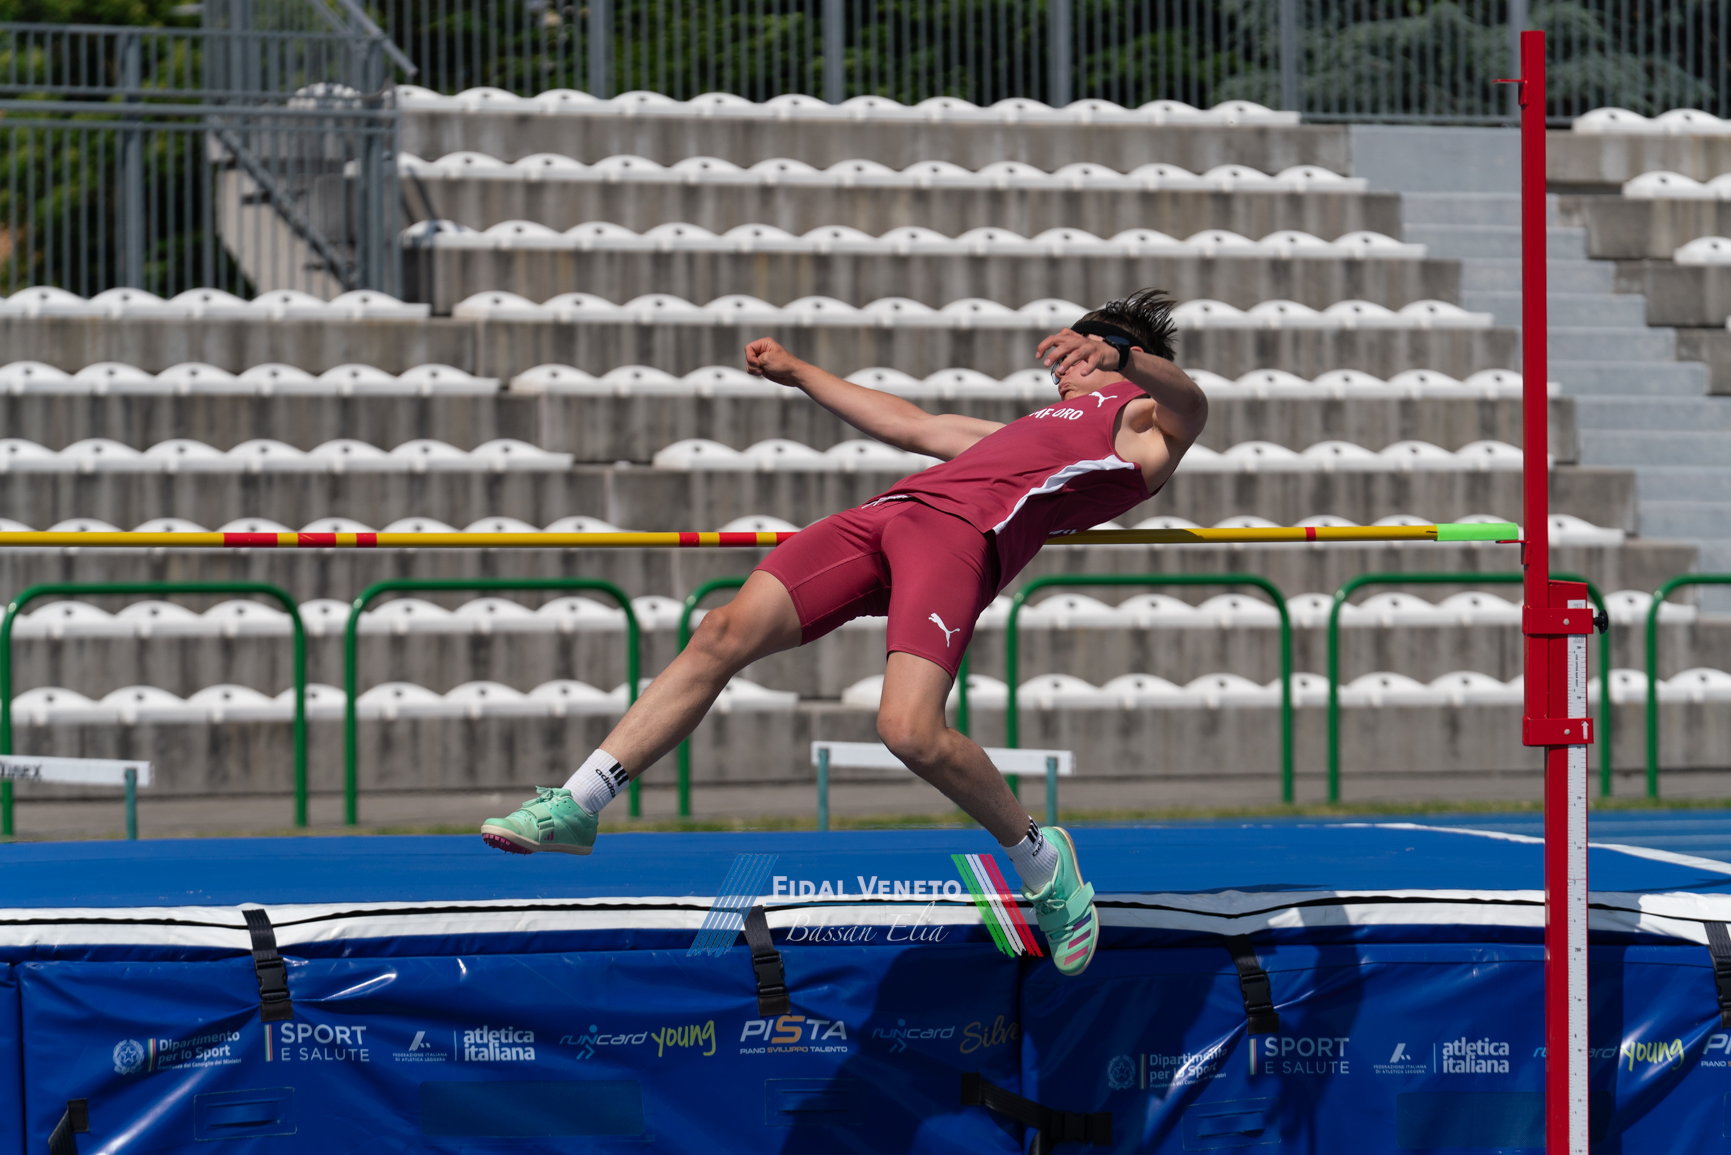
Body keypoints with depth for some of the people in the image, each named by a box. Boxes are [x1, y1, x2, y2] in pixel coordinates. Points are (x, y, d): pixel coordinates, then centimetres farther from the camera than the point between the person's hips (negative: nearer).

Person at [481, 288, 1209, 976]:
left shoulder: (1142, 420, 18)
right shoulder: (1044, 425, 41)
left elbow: (1189, 408, -6)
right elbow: (913, 426, 49)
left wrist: (1121, 357, -27)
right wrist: (798, 373, 52)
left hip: (969, 528, -8)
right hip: (890, 511, 8)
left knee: (910, 730, -28)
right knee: (727, 634, -9)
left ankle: (1038, 857, -3)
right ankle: (577, 806, -8)